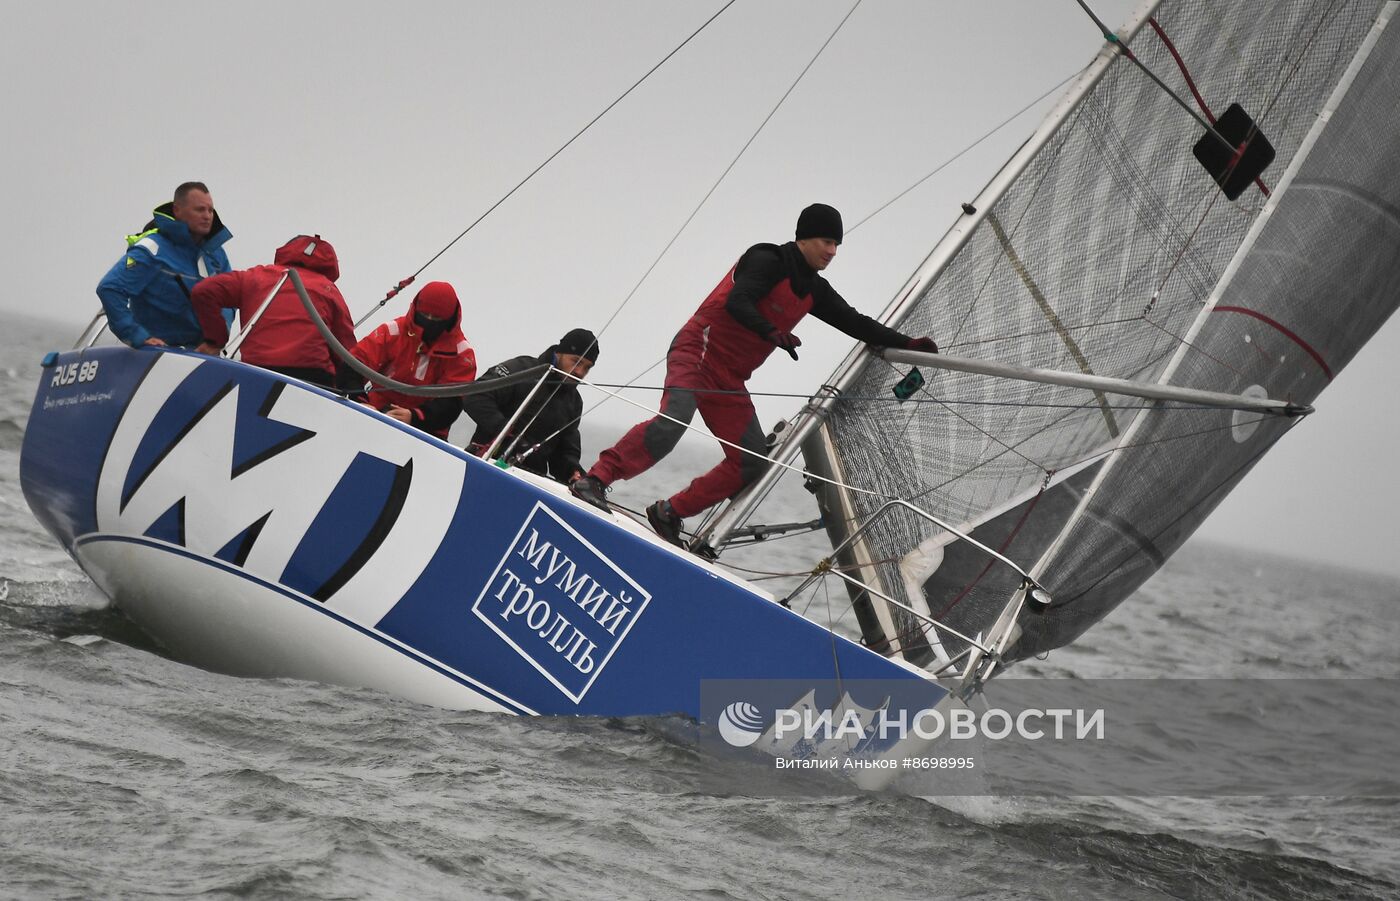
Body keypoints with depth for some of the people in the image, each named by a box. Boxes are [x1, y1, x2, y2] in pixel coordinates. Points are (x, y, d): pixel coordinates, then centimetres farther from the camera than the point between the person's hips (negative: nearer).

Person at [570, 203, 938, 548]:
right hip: (698, 352, -8)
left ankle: (669, 514, 5)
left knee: (752, 462, 0)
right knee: (673, 421, -32)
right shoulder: (768, 260, -8)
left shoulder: (815, 290, 15)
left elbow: (856, 323, 21)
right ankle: (595, 480, -30)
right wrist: (772, 334, -37)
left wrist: (907, 343, 15)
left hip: (729, 380, 8)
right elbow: (737, 302, -23)